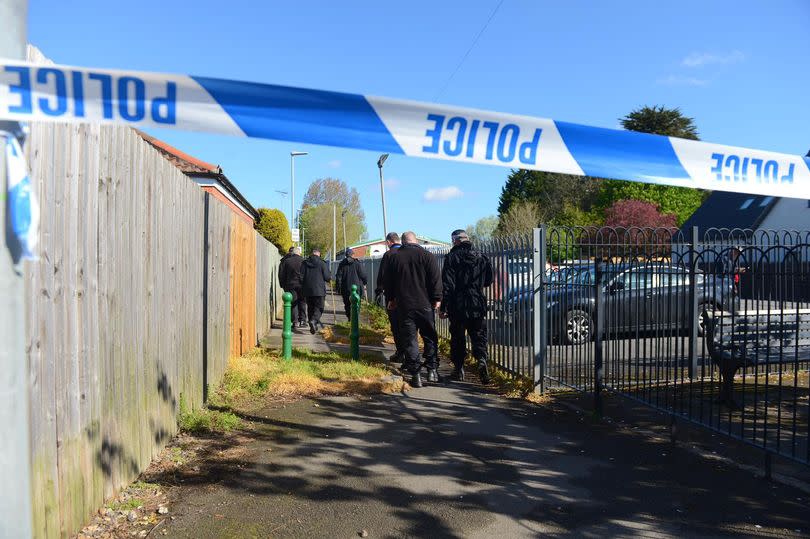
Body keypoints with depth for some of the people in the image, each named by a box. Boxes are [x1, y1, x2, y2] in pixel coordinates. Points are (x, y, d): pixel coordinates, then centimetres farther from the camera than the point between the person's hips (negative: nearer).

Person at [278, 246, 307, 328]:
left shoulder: (286, 261, 4)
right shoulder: (303, 261, -1)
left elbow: (281, 274, 5)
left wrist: (283, 285, 12)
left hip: (290, 285, 1)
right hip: (301, 284, -1)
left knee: (293, 303, 5)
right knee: (302, 302, 9)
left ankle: (295, 321, 1)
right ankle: (302, 320, 8)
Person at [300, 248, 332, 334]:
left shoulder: (304, 263, 4)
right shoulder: (322, 263, -4)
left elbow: (301, 276, 3)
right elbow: (327, 277, -6)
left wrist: (303, 287, 17)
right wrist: (330, 277, 18)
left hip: (307, 290, 3)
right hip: (319, 290, -3)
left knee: (310, 308, 13)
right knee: (319, 307, 1)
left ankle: (313, 326, 14)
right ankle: (314, 320, -24)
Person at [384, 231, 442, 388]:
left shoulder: (394, 258, 3)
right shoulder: (427, 256, -2)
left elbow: (388, 281, 10)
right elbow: (436, 279, -5)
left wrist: (391, 299, 22)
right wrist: (437, 299, 2)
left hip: (404, 306, 1)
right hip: (425, 304, 0)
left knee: (409, 340, 4)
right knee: (430, 337, 13)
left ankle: (415, 375, 3)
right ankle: (432, 369, 9)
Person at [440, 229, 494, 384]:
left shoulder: (452, 257, -7)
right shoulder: (482, 257, 5)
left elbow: (447, 285, -11)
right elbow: (488, 281, 14)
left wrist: (443, 307, -6)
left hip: (458, 306, -2)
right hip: (478, 305, 2)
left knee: (457, 338, 10)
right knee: (479, 336, 9)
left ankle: (459, 369, 16)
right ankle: (482, 359, -15)